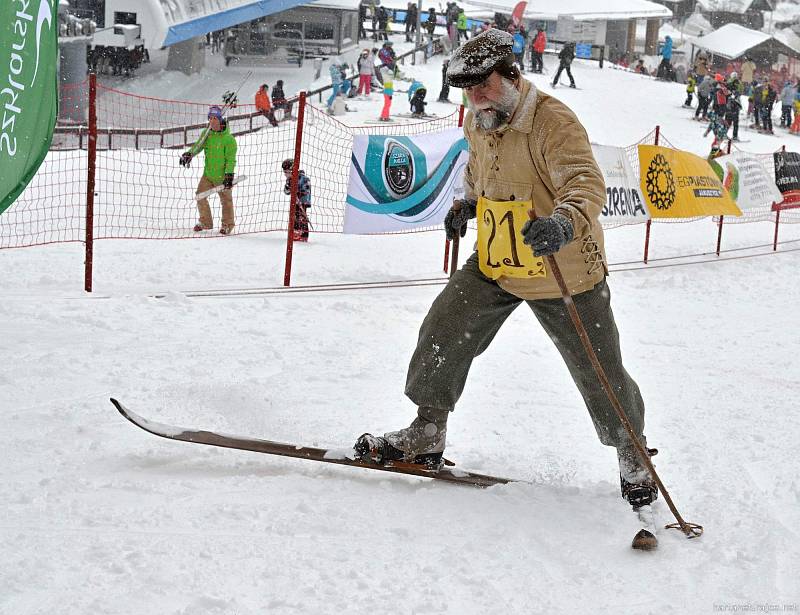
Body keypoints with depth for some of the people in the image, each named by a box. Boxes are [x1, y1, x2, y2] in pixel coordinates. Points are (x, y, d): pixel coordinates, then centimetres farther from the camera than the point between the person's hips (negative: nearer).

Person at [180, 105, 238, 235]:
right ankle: (205, 222, 19)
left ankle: (228, 224, 26)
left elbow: (231, 159, -16)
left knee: (226, 200, 8)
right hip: (208, 174, 5)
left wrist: (229, 174, -23)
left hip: (222, 176, -5)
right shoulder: (207, 133, 1)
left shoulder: (228, 138, -16)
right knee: (200, 196, 2)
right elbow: (198, 145, 8)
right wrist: (189, 153, -11)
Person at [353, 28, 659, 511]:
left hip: (563, 271, -6)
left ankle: (632, 457, 25)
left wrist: (565, 222, -56)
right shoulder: (478, 123, 1)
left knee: (600, 373, 3)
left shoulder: (554, 121, -23)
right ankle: (426, 437, 15)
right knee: (443, 332, -2)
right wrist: (467, 204, 5)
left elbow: (588, 185, -35)